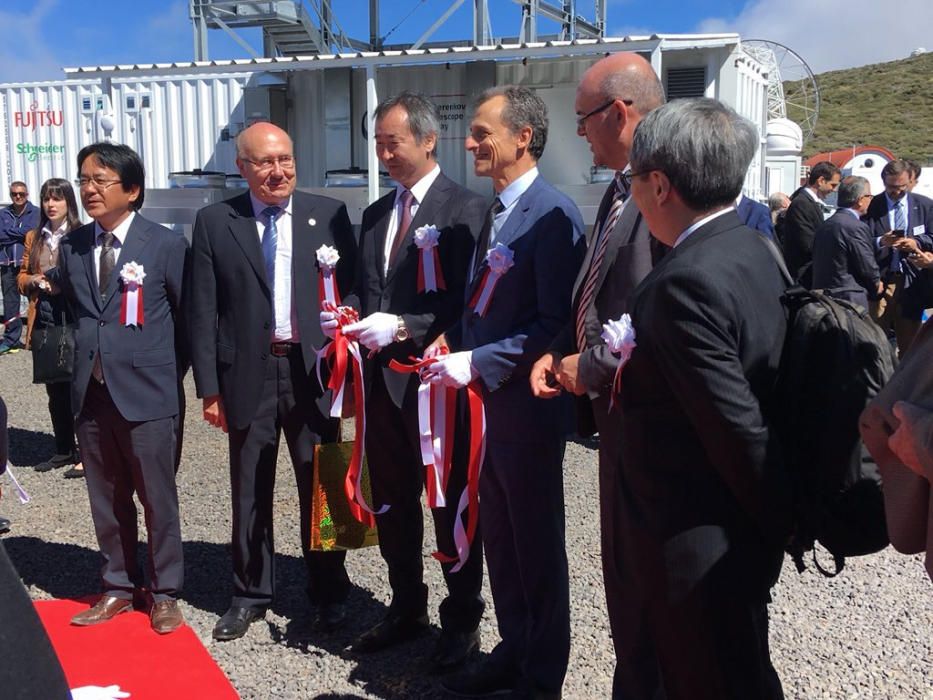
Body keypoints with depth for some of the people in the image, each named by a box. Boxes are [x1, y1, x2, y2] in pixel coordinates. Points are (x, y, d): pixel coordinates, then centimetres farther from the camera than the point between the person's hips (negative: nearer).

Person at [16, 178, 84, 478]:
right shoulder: (33, 237, 13)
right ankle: (64, 450, 24)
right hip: (44, 322, 6)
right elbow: (21, 275, 19)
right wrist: (32, 281, -2)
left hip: (74, 321, -6)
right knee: (55, 391, 13)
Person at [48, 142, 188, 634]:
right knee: (106, 498, 14)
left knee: (158, 498, 5)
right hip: (91, 391, 5)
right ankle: (119, 588, 29)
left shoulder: (166, 244, -7)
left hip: (146, 393, -5)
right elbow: (70, 300, 18)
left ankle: (165, 593, 20)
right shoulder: (72, 246, 6)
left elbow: (191, 314, 0)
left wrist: (170, 370, 2)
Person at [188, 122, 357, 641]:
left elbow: (352, 291, 3)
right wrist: (209, 386, -2)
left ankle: (330, 592, 25)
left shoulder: (329, 214, 3)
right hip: (248, 373, 1)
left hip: (314, 370, 0)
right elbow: (203, 311, 2)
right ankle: (251, 594, 27)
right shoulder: (214, 223, 3)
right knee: (250, 491, 10)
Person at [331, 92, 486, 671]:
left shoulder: (466, 208, -9)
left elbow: (467, 302, -15)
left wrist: (401, 327, -21)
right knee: (392, 503, 16)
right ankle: (407, 608, 34)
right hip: (384, 380, 7)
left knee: (451, 505, 7)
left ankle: (462, 619, 23)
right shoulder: (375, 214, 14)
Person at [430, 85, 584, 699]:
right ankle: (514, 651, 36)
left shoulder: (552, 213, -17)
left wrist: (478, 363, -21)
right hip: (487, 400, 9)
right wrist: (453, 340, 3)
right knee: (499, 536, 18)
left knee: (537, 543, 7)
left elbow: (555, 322, -22)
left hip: (527, 402, -8)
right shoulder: (496, 212, 12)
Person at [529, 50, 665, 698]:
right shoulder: (620, 192, 11)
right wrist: (559, 350, 5)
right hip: (614, 405, 9)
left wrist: (592, 368, -15)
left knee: (641, 574, 6)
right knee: (622, 561, 20)